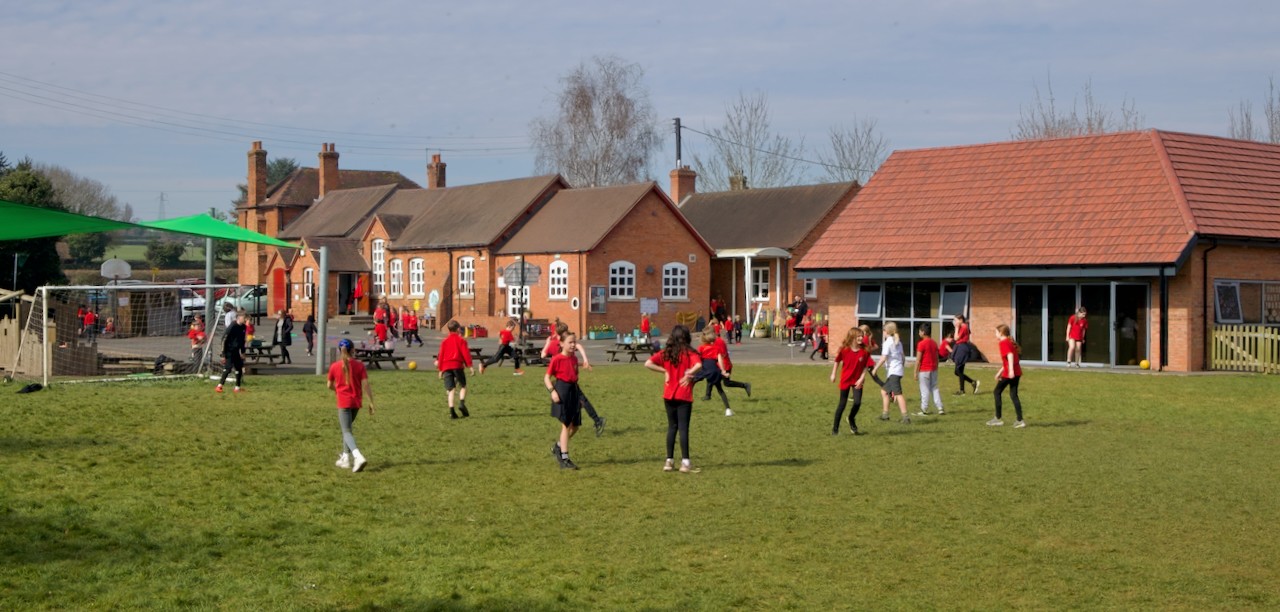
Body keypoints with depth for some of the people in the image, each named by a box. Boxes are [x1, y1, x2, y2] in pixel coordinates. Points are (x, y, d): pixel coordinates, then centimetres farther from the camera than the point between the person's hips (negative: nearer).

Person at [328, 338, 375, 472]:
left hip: (343, 403, -3)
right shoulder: (359, 365, -3)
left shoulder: (334, 366, -5)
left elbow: (330, 386, 5)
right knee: (346, 428, 23)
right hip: (356, 402, 3)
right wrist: (371, 402, -2)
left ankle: (358, 457, -28)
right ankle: (346, 458, 26)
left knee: (346, 431, -6)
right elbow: (366, 384, -7)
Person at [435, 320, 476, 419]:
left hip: (446, 366, 3)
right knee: (463, 386, 11)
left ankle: (451, 410, -12)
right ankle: (462, 403, -14)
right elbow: (465, 353, -4)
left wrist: (440, 369, 16)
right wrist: (470, 366, -5)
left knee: (450, 389, 1)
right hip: (457, 365, -3)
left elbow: (441, 355, 12)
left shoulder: (444, 341, 15)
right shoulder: (461, 340, 4)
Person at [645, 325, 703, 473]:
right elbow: (698, 365, -28)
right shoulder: (689, 353, -8)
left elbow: (648, 364, -7)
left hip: (669, 395, 4)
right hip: (684, 396, -4)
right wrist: (689, 373, -13)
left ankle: (669, 461, 13)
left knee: (672, 427, 13)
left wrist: (664, 371, -2)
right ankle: (685, 462, -4)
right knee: (683, 428, -2)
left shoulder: (665, 353, 3)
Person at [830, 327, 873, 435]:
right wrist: (833, 374, 3)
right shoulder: (845, 350, -11)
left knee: (857, 402, -11)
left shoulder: (864, 352, -9)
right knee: (842, 403, 4)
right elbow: (837, 361, 2)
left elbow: (865, 367, -5)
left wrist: (861, 379, -15)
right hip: (845, 380, -1)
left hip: (857, 381, 1)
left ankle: (851, 419, 22)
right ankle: (835, 428, 15)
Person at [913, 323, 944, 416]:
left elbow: (918, 359, -14)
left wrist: (915, 372, -9)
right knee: (934, 388, 12)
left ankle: (924, 410, 4)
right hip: (933, 370, 6)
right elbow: (937, 358, 12)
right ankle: (940, 408, 6)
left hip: (924, 370, -6)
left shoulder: (921, 344, -14)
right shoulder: (934, 343, 7)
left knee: (925, 390, 0)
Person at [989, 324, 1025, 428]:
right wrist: (1000, 372, 33)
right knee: (1013, 395, 9)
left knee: (997, 392, 4)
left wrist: (1011, 370, -33)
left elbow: (1010, 355, -25)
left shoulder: (1003, 343, -9)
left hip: (1010, 373, -8)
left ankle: (998, 419, 6)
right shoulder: (1010, 342, 20)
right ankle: (1020, 421, 4)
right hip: (1017, 372, 8)